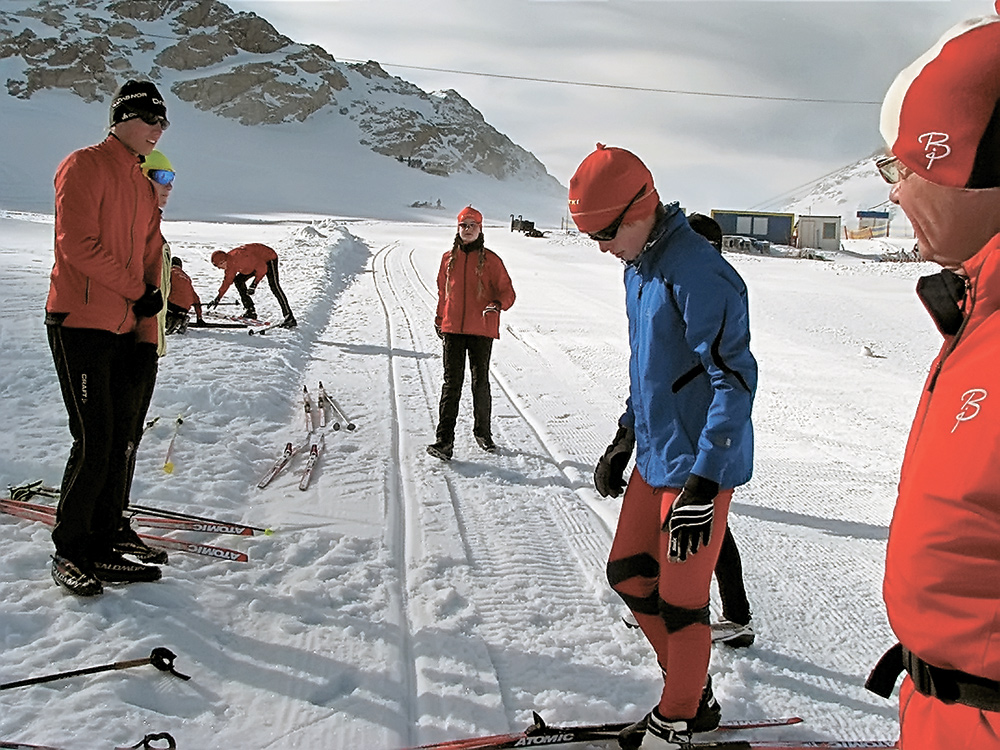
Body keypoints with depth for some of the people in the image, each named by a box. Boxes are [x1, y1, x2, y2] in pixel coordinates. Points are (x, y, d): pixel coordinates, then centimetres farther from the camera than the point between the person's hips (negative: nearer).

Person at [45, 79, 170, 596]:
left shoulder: (143, 186, 19)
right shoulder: (85, 166, -5)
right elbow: (78, 244, -15)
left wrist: (147, 336, 6)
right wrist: (137, 291, -9)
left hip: (125, 331, 8)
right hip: (80, 325, -8)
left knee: (121, 444, 7)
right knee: (94, 446, -7)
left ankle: (100, 551, 16)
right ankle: (68, 553, 8)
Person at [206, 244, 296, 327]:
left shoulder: (240, 256, -34)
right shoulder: (230, 265, -6)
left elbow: (262, 268, -33)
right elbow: (227, 281, 9)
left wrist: (254, 284, -38)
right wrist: (218, 298, 9)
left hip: (269, 258, -10)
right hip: (258, 261, 10)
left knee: (274, 286, -25)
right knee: (238, 280, 3)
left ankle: (289, 318, -31)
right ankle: (250, 310, 2)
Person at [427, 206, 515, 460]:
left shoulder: (490, 260, 1)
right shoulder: (449, 258, 11)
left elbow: (507, 291, 1)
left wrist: (497, 304, -20)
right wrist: (439, 320, 20)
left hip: (481, 330, -1)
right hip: (452, 330, 2)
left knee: (481, 383, 7)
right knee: (451, 382, -3)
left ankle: (483, 432, 23)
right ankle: (445, 439, -6)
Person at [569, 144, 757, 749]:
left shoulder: (696, 272, -21)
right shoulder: (639, 268, 9)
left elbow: (735, 378, -25)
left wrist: (703, 484, -28)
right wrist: (624, 439, 23)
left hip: (699, 465, -10)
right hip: (655, 457, 10)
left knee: (679, 600, 2)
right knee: (630, 575, 15)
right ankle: (695, 693, 32)